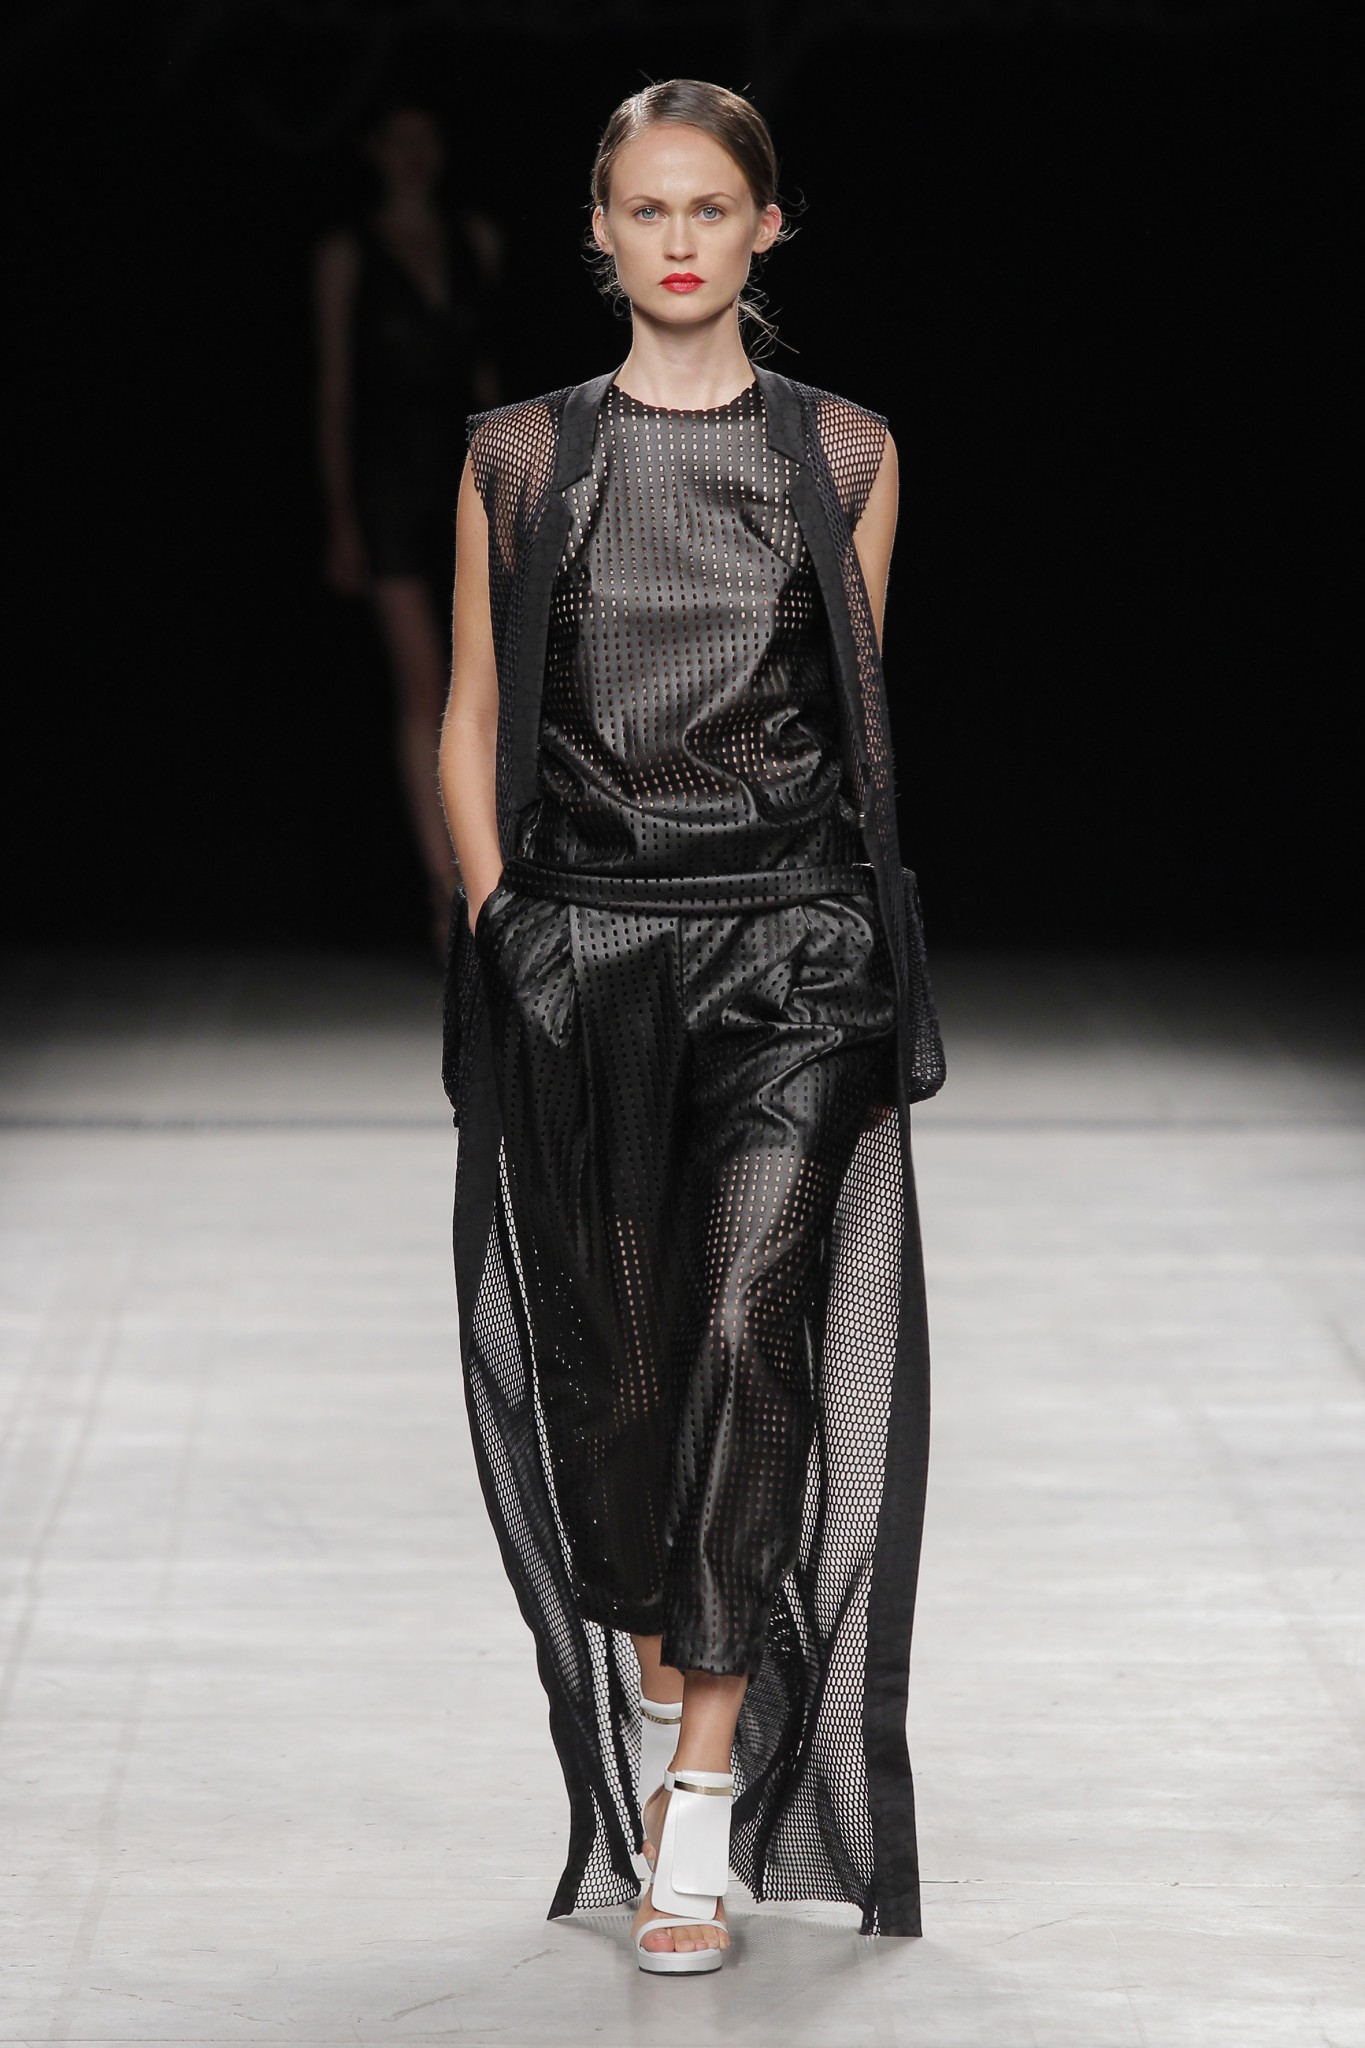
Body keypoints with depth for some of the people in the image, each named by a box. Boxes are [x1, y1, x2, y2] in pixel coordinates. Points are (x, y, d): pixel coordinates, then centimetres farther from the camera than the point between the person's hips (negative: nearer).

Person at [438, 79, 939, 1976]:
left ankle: (707, 1786, -10)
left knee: (750, 1329, -14)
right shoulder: (519, 457, 8)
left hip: (790, 945, -1)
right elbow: (472, 716, 11)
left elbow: (860, 702, 13)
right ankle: (655, 1688, 26)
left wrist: (852, 908, 7)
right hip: (578, 947, 1)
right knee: (615, 1350, 5)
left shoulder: (842, 453, 7)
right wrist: (497, 908, 0)